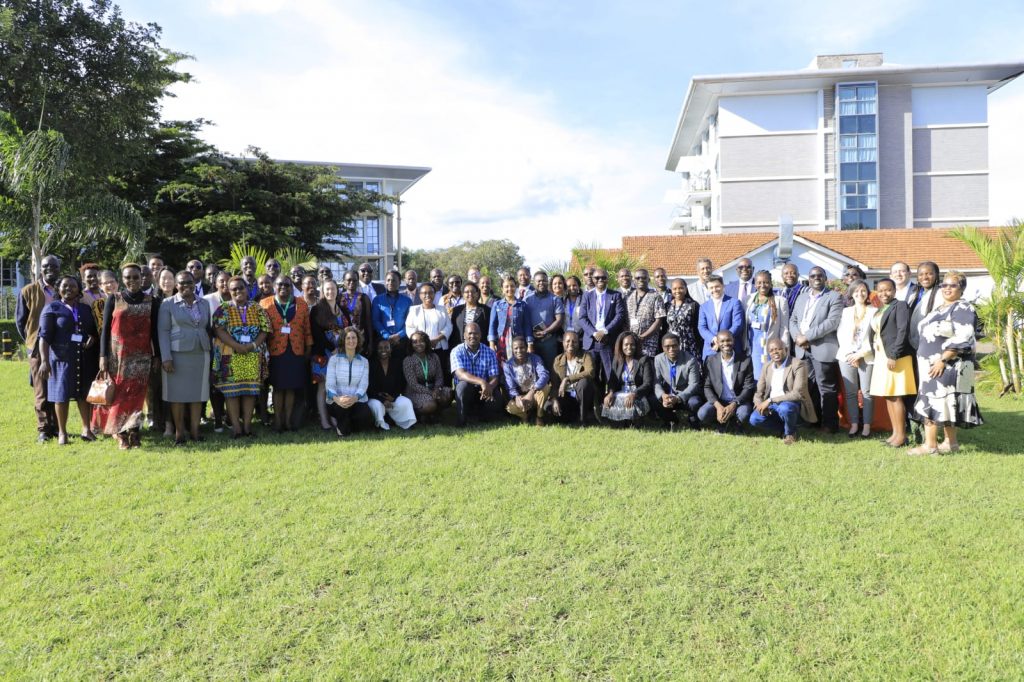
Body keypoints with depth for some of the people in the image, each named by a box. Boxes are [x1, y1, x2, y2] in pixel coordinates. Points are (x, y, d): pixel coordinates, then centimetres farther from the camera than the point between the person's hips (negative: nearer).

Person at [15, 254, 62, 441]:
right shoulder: (28, 291, 0)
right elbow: (20, 321, 7)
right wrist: (31, 341, 6)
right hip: (38, 347, -1)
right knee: (42, 391, 2)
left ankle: (57, 426, 16)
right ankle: (43, 429, 8)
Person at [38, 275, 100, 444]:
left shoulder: (86, 309, 13)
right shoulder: (52, 308, 1)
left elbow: (95, 330, 20)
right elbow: (44, 336, -6)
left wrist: (93, 338, -5)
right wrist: (44, 361, -15)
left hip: (85, 359, 3)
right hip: (61, 358, -3)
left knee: (85, 393, 5)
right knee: (62, 395, 1)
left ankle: (86, 428, 14)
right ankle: (62, 432, 11)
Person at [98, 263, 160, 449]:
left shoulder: (150, 301, 5)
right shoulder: (114, 299, 3)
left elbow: (154, 331, 6)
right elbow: (105, 329, 3)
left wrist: (157, 356, 5)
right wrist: (103, 356, -2)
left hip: (141, 357, 0)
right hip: (117, 355, 0)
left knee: (137, 394, -1)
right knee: (119, 393, 2)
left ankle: (133, 432, 6)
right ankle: (121, 434, 8)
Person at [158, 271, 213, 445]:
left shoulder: (204, 303, 10)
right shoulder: (168, 304, -1)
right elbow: (163, 331, -5)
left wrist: (210, 351, 8)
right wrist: (166, 358, -12)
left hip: (201, 354, 3)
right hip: (177, 354, -3)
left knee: (198, 392, 5)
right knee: (178, 393, 2)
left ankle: (194, 430, 14)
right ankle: (179, 432, 11)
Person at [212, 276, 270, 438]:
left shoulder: (257, 308, 8)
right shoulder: (223, 308, 2)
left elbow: (265, 329, 2)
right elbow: (219, 330, -9)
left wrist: (253, 345, -13)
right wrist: (237, 346, -18)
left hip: (253, 356, 2)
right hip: (230, 356, -2)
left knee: (251, 389, 2)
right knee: (231, 390, -2)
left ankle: (247, 424, 9)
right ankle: (235, 425, 3)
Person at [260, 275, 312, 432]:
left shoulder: (302, 304, 9)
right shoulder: (265, 304, 4)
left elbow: (307, 329, 9)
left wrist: (309, 349, 6)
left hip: (297, 353, 2)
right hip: (275, 352, -2)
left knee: (291, 387, 4)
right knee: (278, 387, 2)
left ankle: (288, 419, 12)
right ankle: (277, 420, 9)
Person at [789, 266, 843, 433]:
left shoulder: (834, 297, -1)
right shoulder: (802, 296, 18)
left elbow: (832, 322, -14)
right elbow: (793, 319, 15)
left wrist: (807, 336, -16)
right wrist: (797, 336, -6)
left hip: (822, 349, -6)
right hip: (803, 349, 6)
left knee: (826, 388, -2)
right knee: (809, 386, 10)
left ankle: (829, 423, 6)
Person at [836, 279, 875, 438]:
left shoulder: (874, 311, 3)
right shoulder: (845, 311, 12)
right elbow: (840, 334, 6)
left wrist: (861, 353, -9)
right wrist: (850, 354, -5)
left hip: (867, 357, -2)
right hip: (847, 356, 2)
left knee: (867, 392, -4)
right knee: (850, 392, 2)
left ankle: (867, 425, 3)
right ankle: (854, 424, 8)